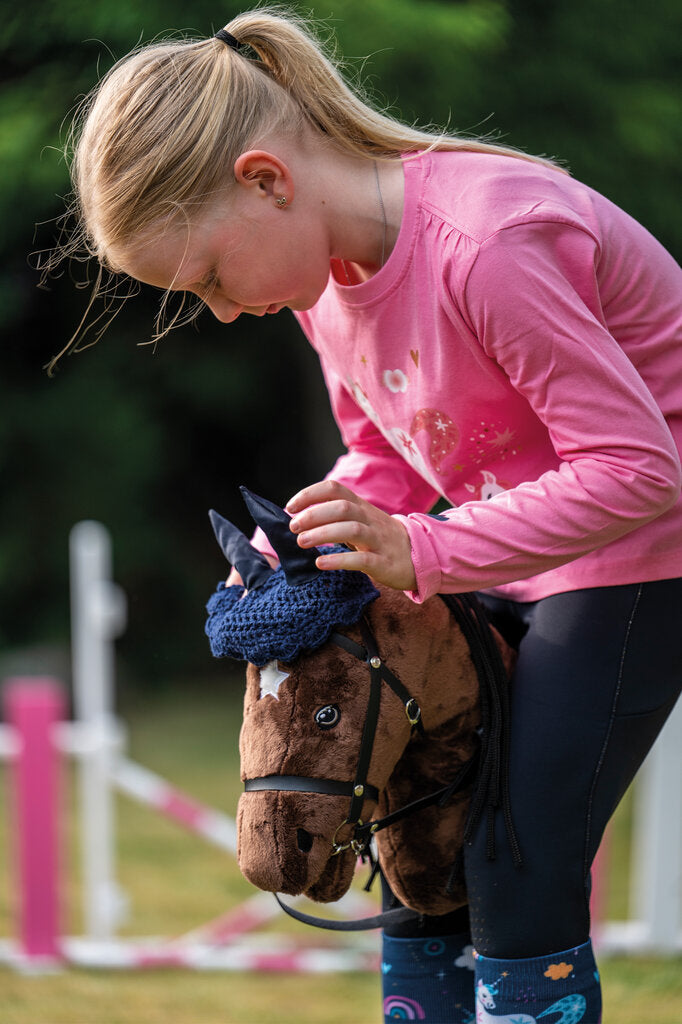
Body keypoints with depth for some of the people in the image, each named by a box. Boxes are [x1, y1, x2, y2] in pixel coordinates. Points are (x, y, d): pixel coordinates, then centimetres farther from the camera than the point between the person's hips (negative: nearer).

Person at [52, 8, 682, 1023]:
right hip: (512, 551, 9)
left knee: (521, 876, -11)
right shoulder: (327, 270, -2)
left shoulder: (486, 245, -29)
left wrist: (422, 555, -28)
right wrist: (290, 548, -7)